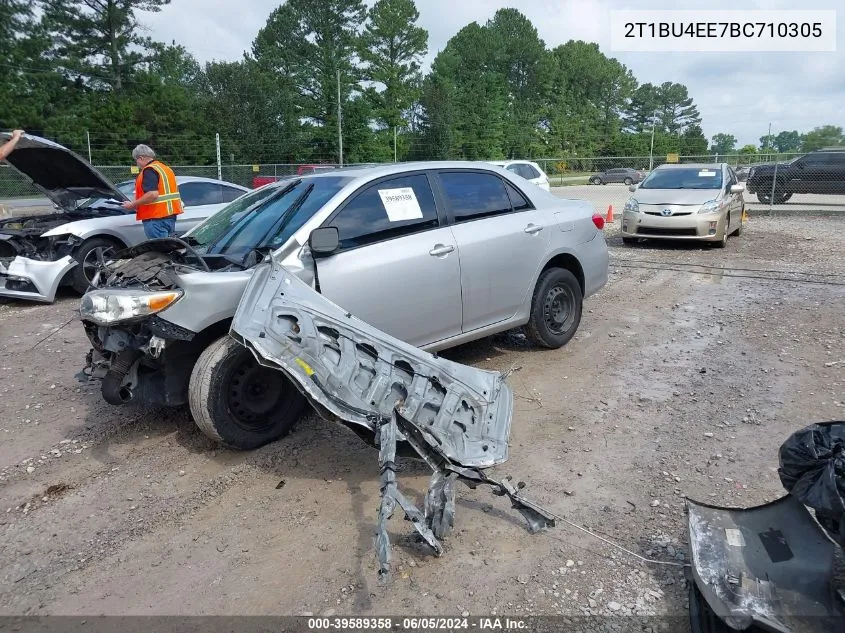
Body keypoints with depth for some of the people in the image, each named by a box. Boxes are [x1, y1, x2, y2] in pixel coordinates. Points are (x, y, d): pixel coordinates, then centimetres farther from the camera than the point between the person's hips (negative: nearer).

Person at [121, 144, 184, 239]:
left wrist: (133, 204, -14)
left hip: (156, 217, -10)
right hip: (170, 215, 10)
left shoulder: (149, 170, -11)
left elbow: (152, 194, -23)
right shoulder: (166, 168, 18)